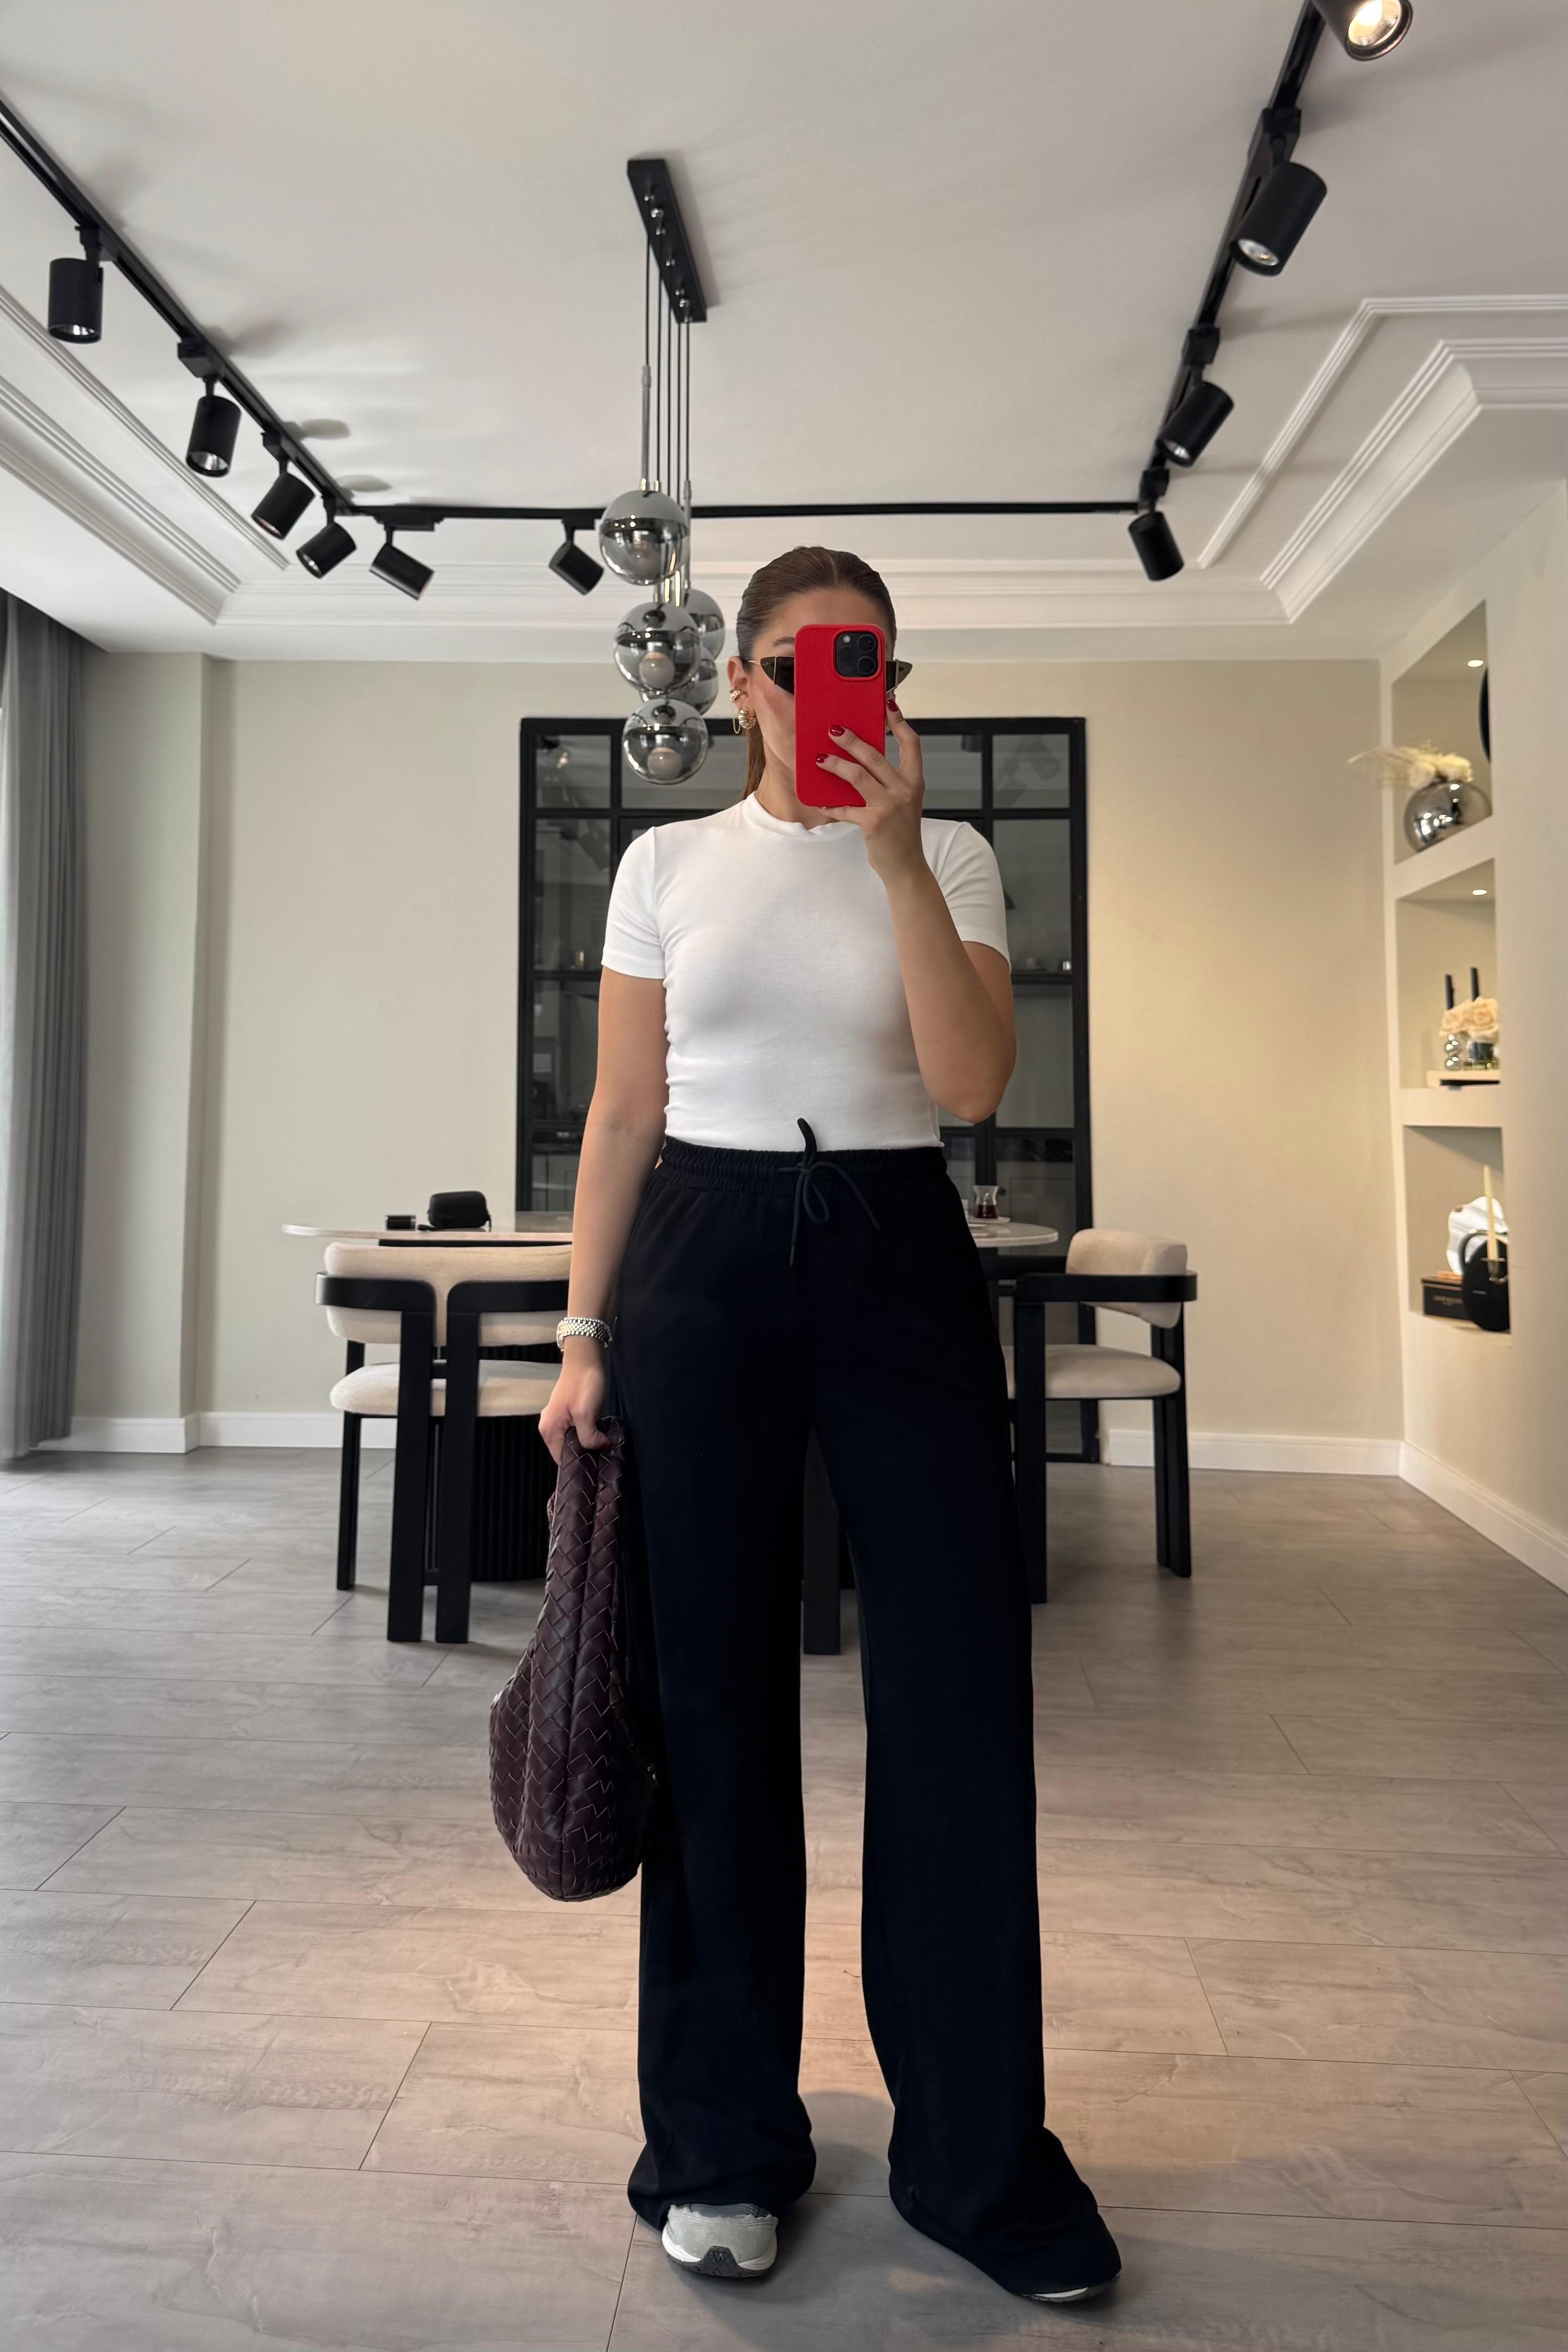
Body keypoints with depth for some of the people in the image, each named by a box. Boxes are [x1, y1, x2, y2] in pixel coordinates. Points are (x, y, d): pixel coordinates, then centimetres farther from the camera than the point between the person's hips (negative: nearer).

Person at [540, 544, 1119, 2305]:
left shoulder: (949, 859, 7)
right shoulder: (669, 864, 8)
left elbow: (973, 1084, -9)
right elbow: (622, 1113, 7)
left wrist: (895, 851, -14)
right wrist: (584, 1336, 1)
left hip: (899, 1263, 0)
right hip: (705, 1263, 1)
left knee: (959, 1695, 2)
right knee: (713, 1697, 6)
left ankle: (980, 2159, 24)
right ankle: (723, 2142, 28)